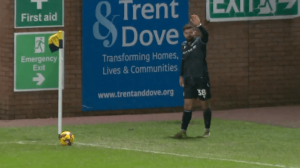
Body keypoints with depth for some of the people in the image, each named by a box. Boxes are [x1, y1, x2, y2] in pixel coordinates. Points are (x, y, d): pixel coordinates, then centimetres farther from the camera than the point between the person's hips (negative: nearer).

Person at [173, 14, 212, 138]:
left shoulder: (199, 42, -5)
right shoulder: (183, 45, 11)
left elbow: (205, 35, -28)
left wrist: (199, 25, -43)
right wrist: (181, 75, 19)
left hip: (201, 79, -4)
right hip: (189, 80, 4)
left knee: (205, 105, 4)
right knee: (187, 106, -1)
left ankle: (207, 130, 16)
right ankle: (183, 131, -2)